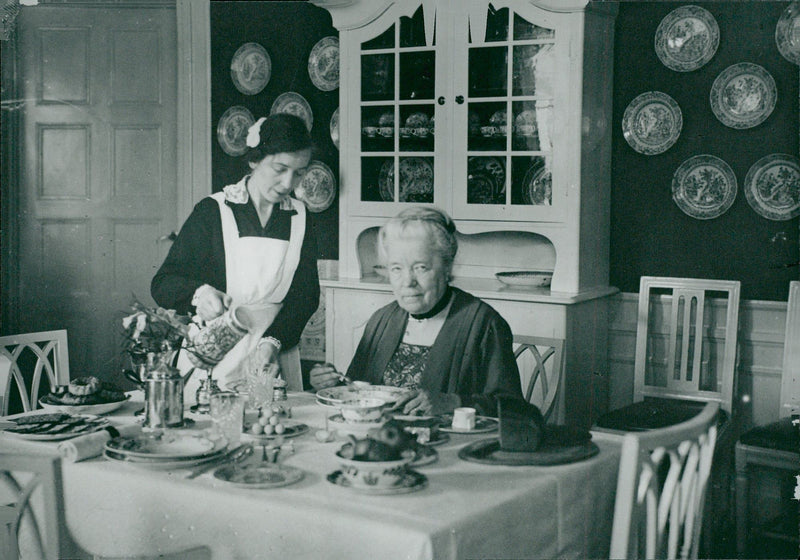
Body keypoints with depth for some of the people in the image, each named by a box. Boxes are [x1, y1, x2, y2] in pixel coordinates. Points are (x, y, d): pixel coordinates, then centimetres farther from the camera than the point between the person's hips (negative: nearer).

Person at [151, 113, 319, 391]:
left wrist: (272, 342, -17)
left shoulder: (298, 217, 6)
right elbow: (162, 284, -6)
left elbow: (306, 294, 0)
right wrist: (199, 294, -28)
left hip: (276, 358, 3)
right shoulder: (213, 211, -5)